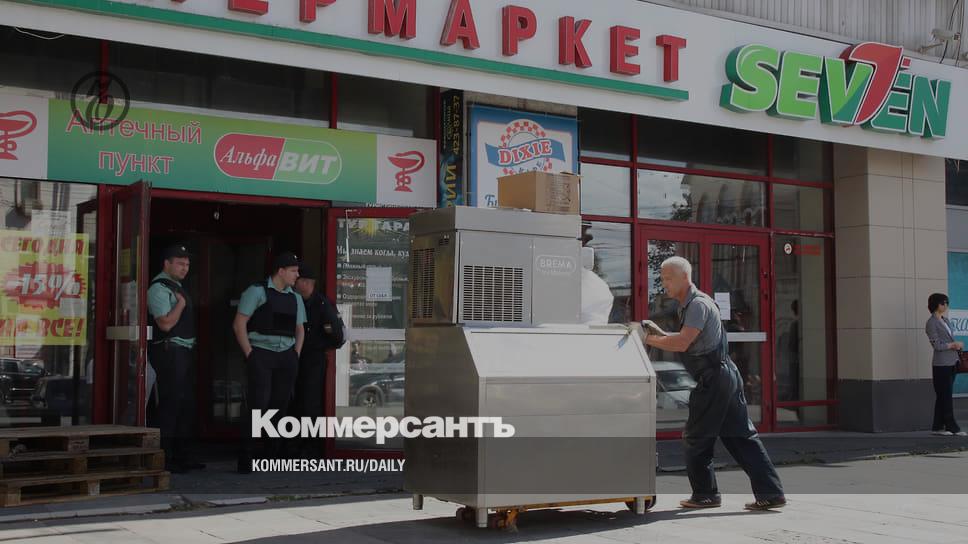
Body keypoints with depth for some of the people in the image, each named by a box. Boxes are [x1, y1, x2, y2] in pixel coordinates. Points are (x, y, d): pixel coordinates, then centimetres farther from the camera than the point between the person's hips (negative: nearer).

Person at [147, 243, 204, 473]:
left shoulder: (176, 287, 19)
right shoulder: (159, 288, -11)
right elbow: (165, 323, -20)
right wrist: (181, 303, -12)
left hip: (184, 351, 10)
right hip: (169, 351, -10)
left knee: (187, 404, 13)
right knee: (170, 404, -9)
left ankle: (181, 456, 21)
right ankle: (164, 458, -4)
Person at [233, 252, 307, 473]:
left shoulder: (295, 298, 16)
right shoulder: (257, 291, -3)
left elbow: (299, 329, 24)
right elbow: (239, 324, -5)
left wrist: (296, 355, 11)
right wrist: (250, 355, -10)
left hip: (286, 356, 6)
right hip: (261, 354, -6)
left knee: (281, 403, 6)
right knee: (258, 403, -11)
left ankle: (273, 454, 16)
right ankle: (245, 458, -6)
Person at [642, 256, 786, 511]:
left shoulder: (698, 304, -14)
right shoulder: (688, 306, 19)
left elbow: (682, 343, -22)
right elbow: (684, 342, 24)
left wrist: (649, 340, -13)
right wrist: (659, 332, 10)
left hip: (714, 380, -10)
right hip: (726, 376, 10)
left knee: (695, 438, 2)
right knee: (741, 436, 7)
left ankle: (705, 494, 12)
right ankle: (770, 492, 6)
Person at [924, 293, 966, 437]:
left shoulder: (945, 320, 17)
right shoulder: (931, 323, -9)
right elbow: (937, 345, -14)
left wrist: (958, 345, 2)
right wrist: (953, 345, -10)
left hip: (951, 363, 8)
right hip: (941, 364, -8)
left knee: (943, 396, 8)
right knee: (945, 396, -4)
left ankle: (938, 427, 12)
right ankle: (951, 426, -1)